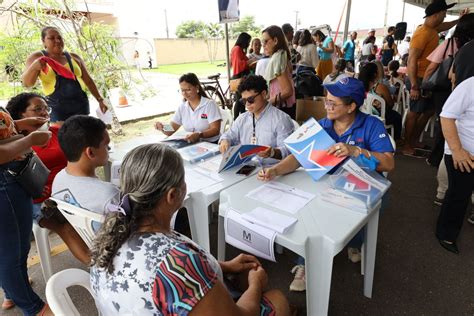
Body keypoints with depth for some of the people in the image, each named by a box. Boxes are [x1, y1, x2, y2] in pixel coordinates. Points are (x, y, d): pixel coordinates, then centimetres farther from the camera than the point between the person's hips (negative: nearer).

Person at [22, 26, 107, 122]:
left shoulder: (74, 57, 11)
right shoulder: (37, 57, 4)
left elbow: (88, 81, 15)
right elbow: (26, 83, -6)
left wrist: (100, 100, 8)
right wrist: (34, 66, -25)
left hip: (80, 104, 2)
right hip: (56, 108, -2)